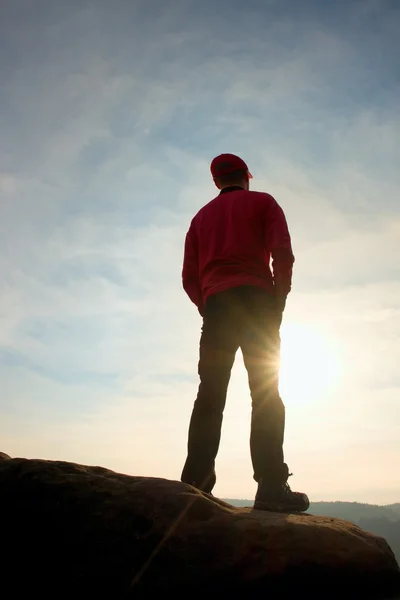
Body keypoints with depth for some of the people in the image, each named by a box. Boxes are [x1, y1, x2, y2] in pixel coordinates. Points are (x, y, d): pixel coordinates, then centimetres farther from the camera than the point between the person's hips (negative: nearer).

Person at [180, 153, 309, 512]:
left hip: (215, 306, 4)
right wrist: (279, 301, 2)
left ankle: (195, 483, -8)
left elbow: (189, 276, 14)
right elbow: (283, 254, -3)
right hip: (256, 300, -3)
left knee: (210, 394, -1)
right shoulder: (262, 202, 14)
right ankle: (271, 486, -16)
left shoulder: (202, 217, 24)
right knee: (266, 392, -8)